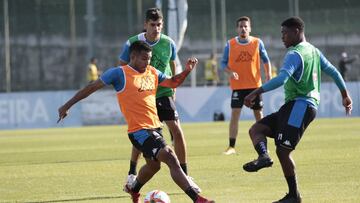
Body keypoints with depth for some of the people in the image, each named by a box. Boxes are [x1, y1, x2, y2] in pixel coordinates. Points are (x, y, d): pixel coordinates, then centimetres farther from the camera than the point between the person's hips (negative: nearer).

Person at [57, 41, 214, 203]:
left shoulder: (152, 72, 11)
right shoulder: (119, 73, -8)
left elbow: (173, 82, 26)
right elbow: (91, 88, -2)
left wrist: (187, 71, 6)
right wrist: (67, 106, -1)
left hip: (154, 127, 9)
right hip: (139, 130, -9)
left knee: (153, 165, 25)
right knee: (171, 159, -20)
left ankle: (133, 189, 54)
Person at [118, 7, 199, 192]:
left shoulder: (168, 44, -4)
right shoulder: (132, 44, -10)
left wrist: (173, 92, 15)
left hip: (164, 93, 1)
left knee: (176, 130, -12)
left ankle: (185, 176, -4)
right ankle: (132, 175, 21)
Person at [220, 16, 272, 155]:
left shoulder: (257, 43, 0)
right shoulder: (230, 44, 0)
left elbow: (265, 60, 9)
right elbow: (223, 63, 4)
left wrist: (268, 73, -7)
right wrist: (230, 72, -16)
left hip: (255, 85, 1)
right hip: (237, 86, -1)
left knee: (259, 115, 7)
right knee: (235, 114, -9)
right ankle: (231, 147, -5)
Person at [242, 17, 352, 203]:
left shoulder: (295, 54, -11)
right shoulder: (314, 51, 19)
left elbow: (282, 78, -26)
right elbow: (333, 71, 25)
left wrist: (256, 93, -31)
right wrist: (345, 95, 36)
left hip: (299, 105, -10)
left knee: (283, 150, -10)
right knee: (256, 129, 2)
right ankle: (263, 156, -23)